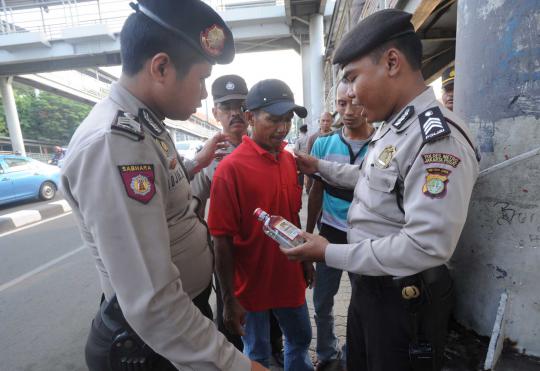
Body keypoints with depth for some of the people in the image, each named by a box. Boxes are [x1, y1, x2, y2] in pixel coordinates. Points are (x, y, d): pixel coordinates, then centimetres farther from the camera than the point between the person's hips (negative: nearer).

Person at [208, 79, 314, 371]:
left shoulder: (289, 160, -1)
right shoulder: (230, 168, -21)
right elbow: (222, 240, -18)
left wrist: (305, 259, 12)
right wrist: (229, 300, -14)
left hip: (290, 278, 6)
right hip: (251, 286, -5)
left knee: (300, 340, 27)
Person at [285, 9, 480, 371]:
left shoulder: (438, 137, -26)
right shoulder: (391, 128, 4)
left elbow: (426, 247, -30)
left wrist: (330, 254, -23)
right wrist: (320, 166, 19)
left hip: (404, 299, -8)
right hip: (368, 282, 9)